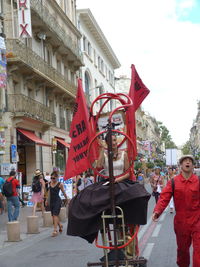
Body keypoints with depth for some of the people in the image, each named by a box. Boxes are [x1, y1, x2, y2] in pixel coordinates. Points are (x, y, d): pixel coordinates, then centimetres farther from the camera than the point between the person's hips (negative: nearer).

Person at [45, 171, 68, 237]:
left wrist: (67, 200, 7)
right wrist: (47, 200, 18)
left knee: (55, 215, -13)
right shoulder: (50, 183, 8)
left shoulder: (60, 184, -8)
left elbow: (64, 193, 1)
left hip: (57, 201, -6)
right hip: (51, 201, 6)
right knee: (53, 215, 12)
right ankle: (60, 225, 35)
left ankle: (55, 230, -14)